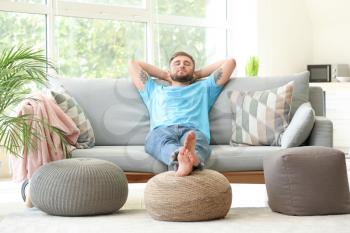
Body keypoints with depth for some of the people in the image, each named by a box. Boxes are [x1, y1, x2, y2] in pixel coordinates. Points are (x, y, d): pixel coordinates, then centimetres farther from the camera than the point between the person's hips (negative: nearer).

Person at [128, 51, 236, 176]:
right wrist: (164, 75, 52)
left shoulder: (203, 88, 41)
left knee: (196, 140, -40)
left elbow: (230, 62, 43)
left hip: (193, 130, 0)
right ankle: (180, 159, -73)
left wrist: (199, 74, 49)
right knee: (165, 140, -40)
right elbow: (133, 64, 50)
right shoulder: (155, 90, 42)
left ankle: (192, 157, -75)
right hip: (161, 130, 0)